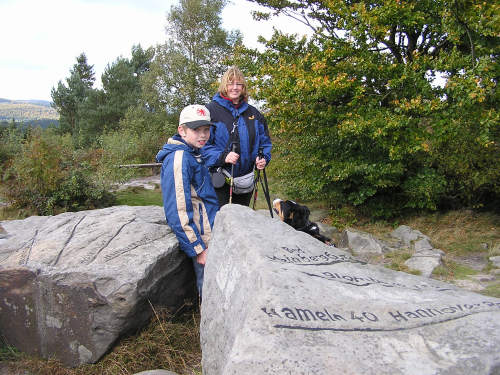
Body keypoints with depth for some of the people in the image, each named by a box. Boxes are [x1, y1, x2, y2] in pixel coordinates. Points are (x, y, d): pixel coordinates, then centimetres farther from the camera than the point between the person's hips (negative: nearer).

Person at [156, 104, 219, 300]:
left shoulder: (193, 155, 13)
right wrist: (198, 249, -20)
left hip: (210, 232, 9)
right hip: (202, 239, -9)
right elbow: (178, 211, -23)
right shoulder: (179, 158, -18)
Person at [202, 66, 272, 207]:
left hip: (245, 182, 5)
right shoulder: (211, 109, -5)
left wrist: (264, 158, -3)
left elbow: (265, 140, 17)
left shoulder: (253, 112, 11)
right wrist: (222, 157, -24)